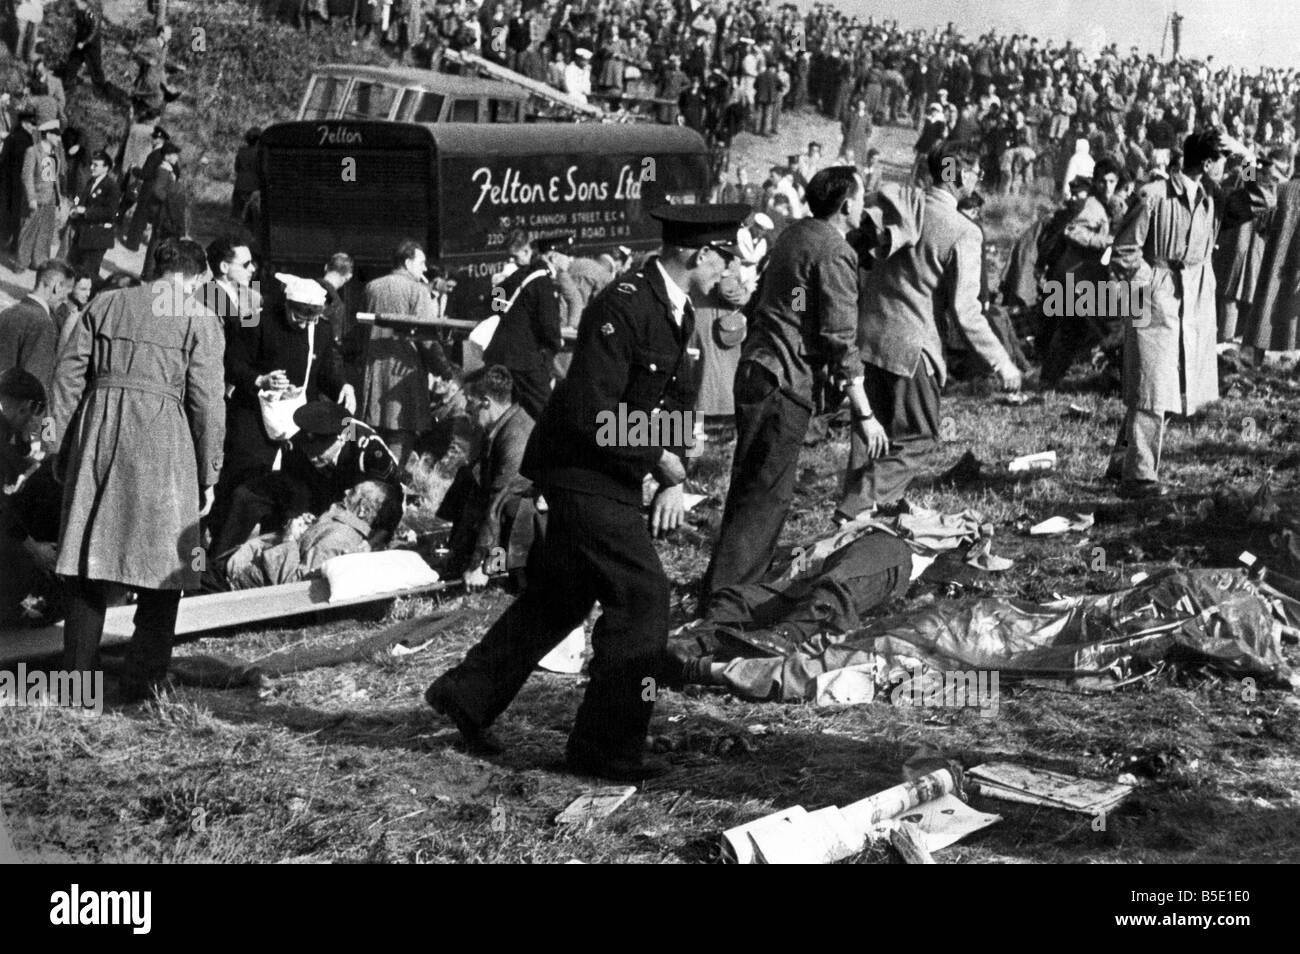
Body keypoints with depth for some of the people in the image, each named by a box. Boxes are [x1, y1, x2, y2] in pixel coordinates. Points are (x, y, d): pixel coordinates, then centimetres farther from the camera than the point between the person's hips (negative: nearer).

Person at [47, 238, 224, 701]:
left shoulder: (104, 304, 12)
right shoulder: (200, 322, 2)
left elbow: (68, 373, 9)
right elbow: (207, 402, -1)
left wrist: (62, 448, 14)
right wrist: (208, 475, 6)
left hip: (97, 433, 4)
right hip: (162, 439, -3)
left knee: (89, 561, 10)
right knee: (161, 570, 5)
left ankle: (77, 680, 13)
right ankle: (142, 685, 4)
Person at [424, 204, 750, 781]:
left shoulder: (677, 312, 8)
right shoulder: (622, 307, -23)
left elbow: (675, 401, 17)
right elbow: (590, 415, -27)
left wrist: (674, 479, 5)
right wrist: (659, 460, -18)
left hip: (611, 478, 10)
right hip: (583, 472, -10)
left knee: (561, 597, 18)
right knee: (642, 596, -10)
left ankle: (466, 695, 32)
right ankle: (607, 747, 0)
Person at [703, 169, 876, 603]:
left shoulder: (793, 234, 14)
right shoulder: (834, 253, -13)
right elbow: (841, 340, -16)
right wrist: (863, 412, -14)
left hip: (754, 370, 10)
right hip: (785, 381, -9)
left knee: (747, 486, 16)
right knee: (768, 494, -7)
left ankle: (734, 586, 25)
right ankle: (723, 597, -9)